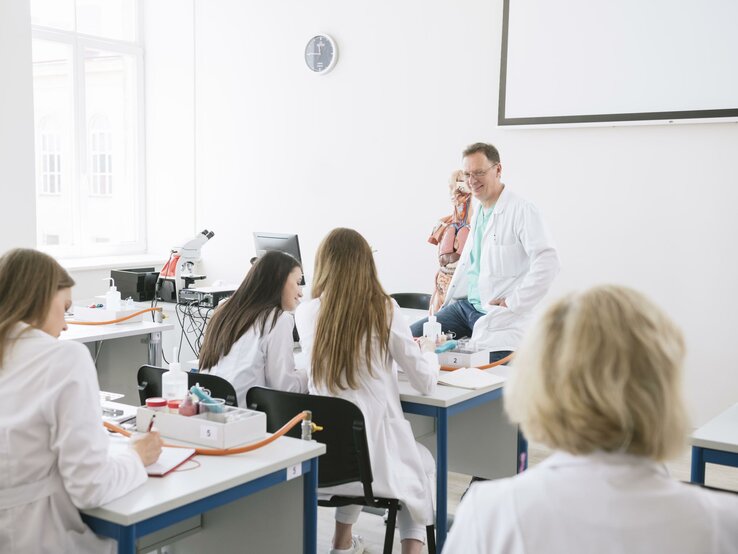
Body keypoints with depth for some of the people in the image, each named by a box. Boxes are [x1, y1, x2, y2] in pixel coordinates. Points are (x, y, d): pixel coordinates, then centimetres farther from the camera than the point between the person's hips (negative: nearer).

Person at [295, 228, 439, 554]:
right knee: (423, 462, 31)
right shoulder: (385, 310, -11)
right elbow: (426, 384, -3)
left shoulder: (306, 314, -4)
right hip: (376, 455, -3)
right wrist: (427, 350, 17)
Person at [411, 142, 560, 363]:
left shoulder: (522, 211, -13)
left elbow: (547, 262, -23)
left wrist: (514, 304, -19)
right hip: (466, 305, 9)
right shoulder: (478, 213, 16)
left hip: (499, 317, -8)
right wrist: (449, 300, 18)